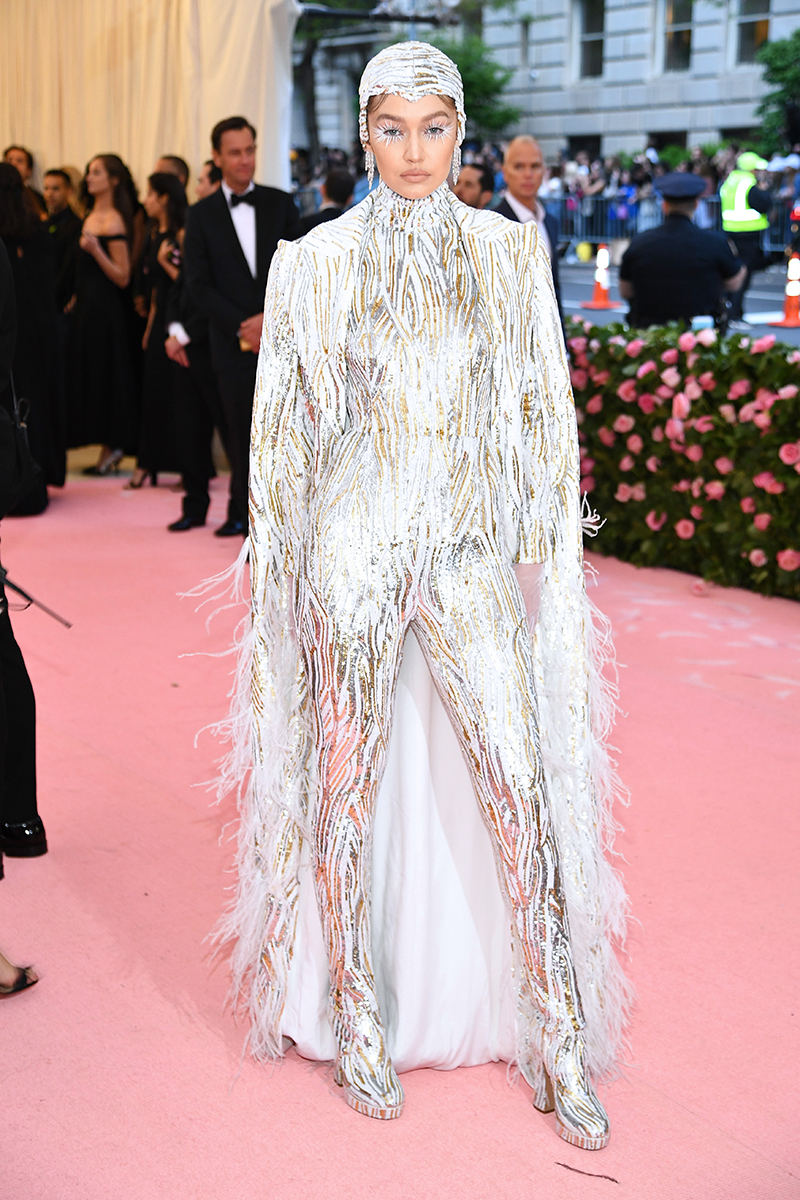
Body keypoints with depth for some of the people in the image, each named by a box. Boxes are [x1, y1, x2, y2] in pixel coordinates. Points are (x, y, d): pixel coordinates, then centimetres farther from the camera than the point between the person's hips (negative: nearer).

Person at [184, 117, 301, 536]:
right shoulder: (201, 214, 5)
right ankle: (244, 515, 16)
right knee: (242, 435, 4)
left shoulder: (280, 204, 8)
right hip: (233, 343, 0)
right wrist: (242, 326, -9)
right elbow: (199, 285, 0)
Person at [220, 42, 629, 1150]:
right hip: (355, 547, -1)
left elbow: (541, 413, 9)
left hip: (470, 549, 1)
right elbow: (287, 426, 6)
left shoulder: (509, 250, 6)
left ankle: (560, 1039, 11)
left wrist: (541, 546, 5)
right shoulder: (319, 262, 1)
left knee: (522, 782, -3)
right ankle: (355, 1019, 24)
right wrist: (280, 567, 4)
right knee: (348, 782, 6)